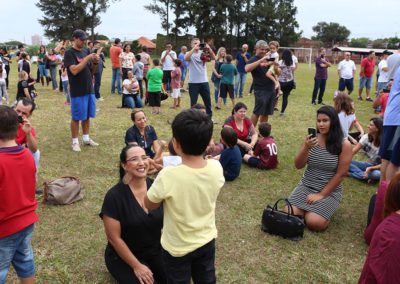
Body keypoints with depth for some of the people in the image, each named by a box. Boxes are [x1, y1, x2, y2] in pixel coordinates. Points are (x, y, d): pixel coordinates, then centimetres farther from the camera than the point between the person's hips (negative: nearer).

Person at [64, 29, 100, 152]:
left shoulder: (86, 51, 8)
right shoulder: (69, 53, -11)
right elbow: (74, 70, -23)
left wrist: (95, 62, -8)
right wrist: (87, 58, -22)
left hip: (89, 89, 6)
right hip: (77, 91, -6)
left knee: (87, 116, 15)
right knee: (76, 117, 3)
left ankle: (86, 138, 28)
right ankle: (75, 142, 14)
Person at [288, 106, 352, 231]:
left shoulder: (344, 145, -10)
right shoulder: (311, 139, -1)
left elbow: (340, 174, -10)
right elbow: (298, 165, -3)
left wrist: (321, 194, -13)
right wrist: (306, 148, -22)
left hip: (330, 191, -3)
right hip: (306, 186, 3)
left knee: (314, 223, -22)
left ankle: (325, 209, 10)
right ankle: (308, 208, 14)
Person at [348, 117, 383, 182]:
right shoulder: (366, 137, -6)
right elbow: (353, 151, -13)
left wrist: (370, 168, -36)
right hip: (369, 164, 5)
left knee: (377, 174, -42)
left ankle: (350, 173, -27)